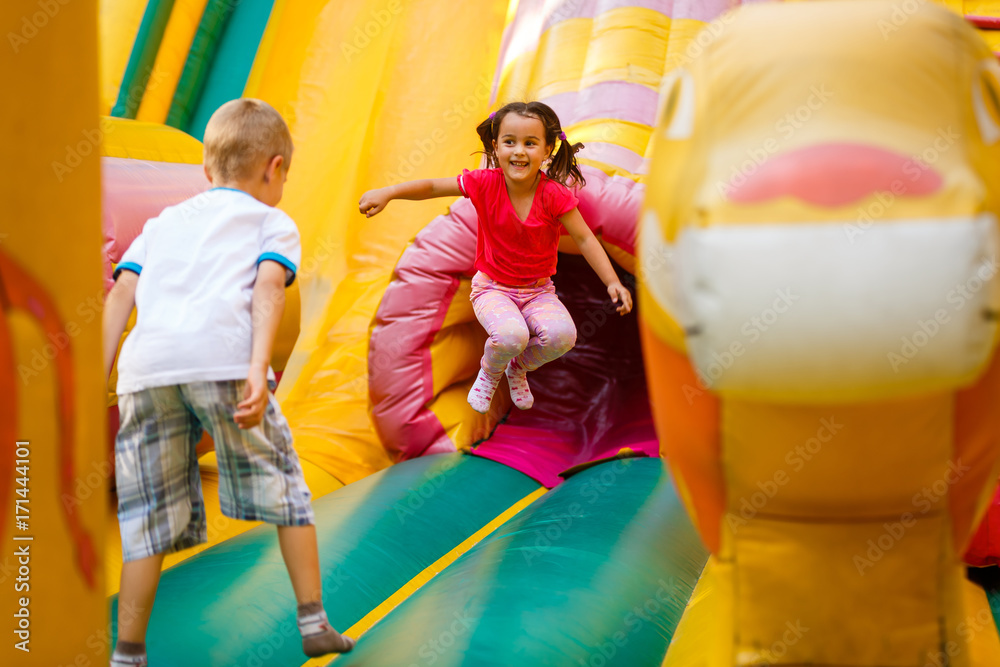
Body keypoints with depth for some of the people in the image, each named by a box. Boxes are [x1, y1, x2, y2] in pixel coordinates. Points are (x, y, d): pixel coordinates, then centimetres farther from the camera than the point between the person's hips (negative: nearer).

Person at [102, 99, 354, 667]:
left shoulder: (163, 221, 33)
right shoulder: (273, 223, 21)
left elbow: (122, 293, 20)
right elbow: (268, 287, 2)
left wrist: (99, 375, 16)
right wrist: (259, 371, -11)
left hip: (146, 366, 3)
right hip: (221, 356, -3)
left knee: (150, 513, 10)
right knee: (282, 482, 13)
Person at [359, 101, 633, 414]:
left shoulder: (554, 195, -16)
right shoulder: (486, 183, -15)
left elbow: (585, 239, -13)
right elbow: (432, 187, -11)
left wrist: (612, 282, -23)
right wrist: (387, 193, -24)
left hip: (538, 290, 1)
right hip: (492, 288, -1)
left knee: (562, 335, -27)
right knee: (511, 335, -33)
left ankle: (519, 368, 10)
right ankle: (490, 373, 8)